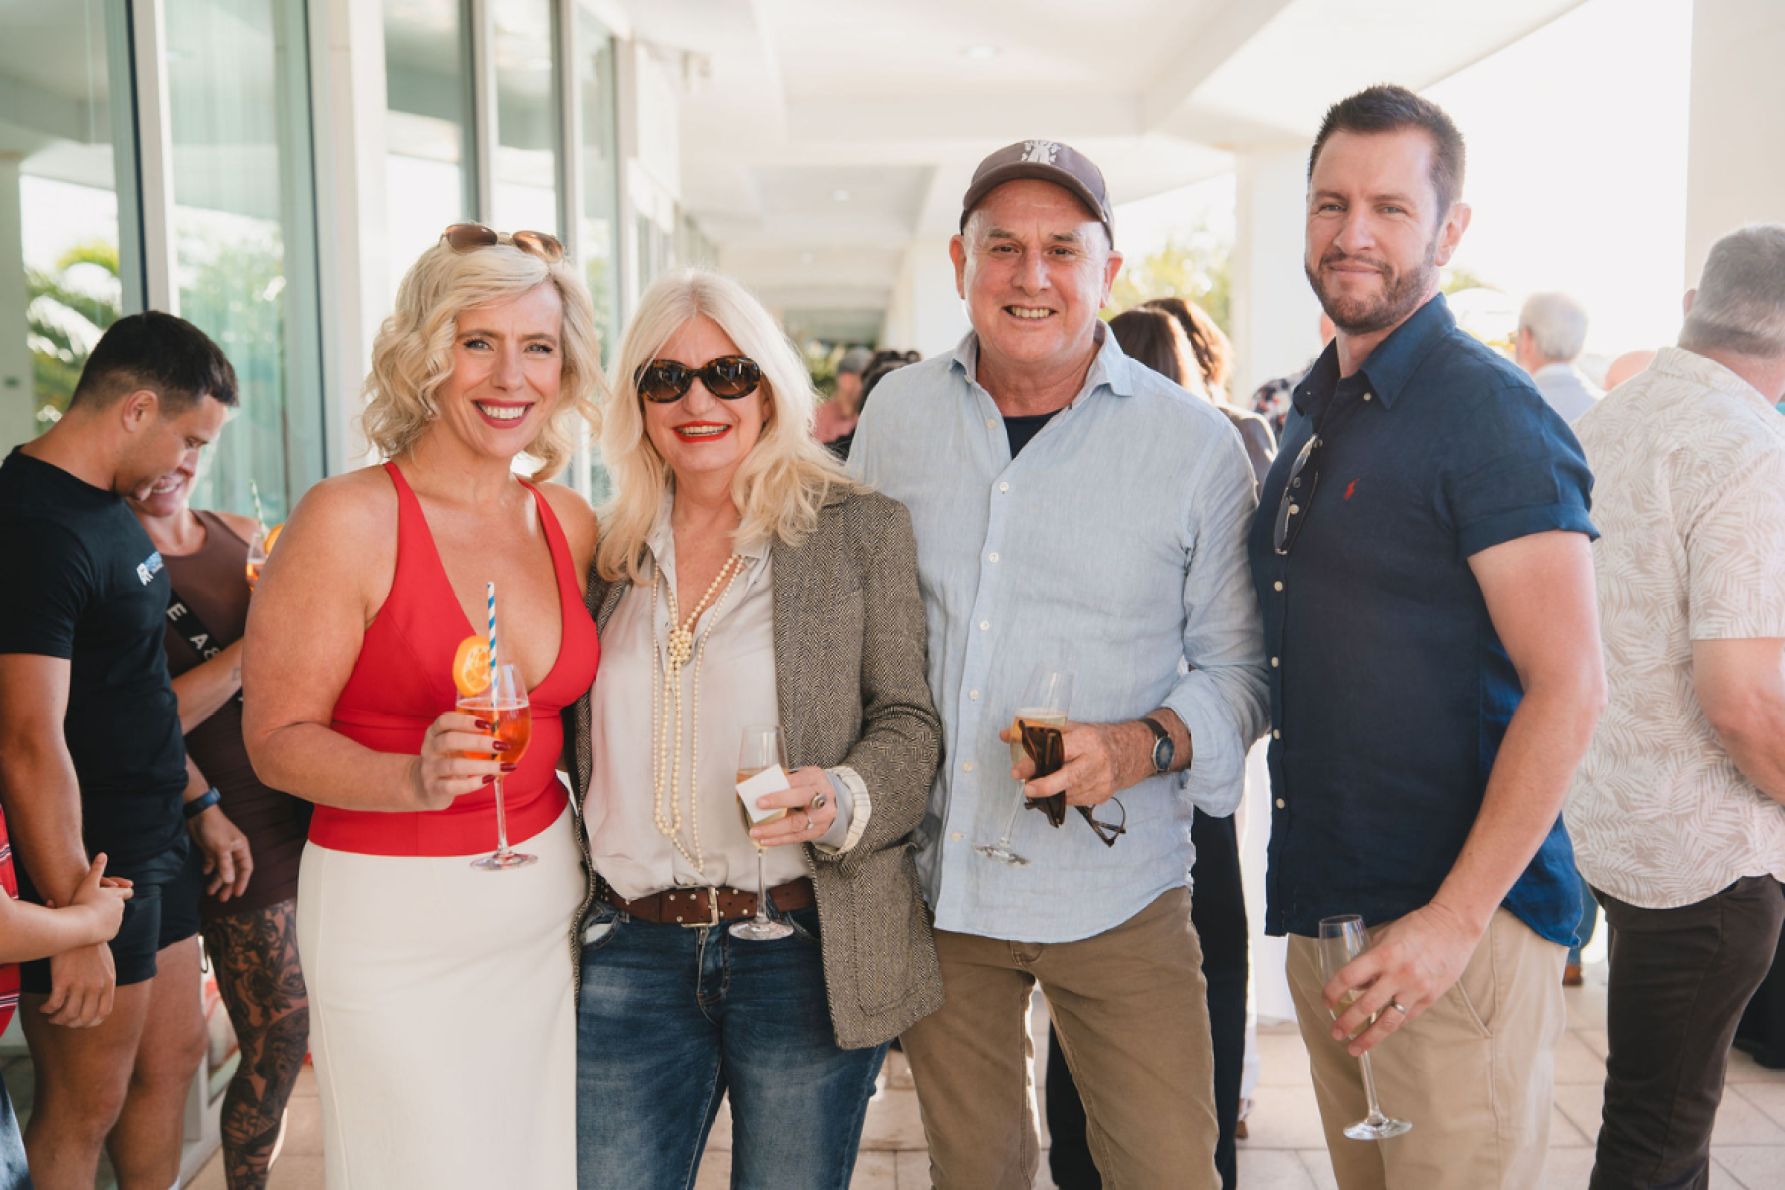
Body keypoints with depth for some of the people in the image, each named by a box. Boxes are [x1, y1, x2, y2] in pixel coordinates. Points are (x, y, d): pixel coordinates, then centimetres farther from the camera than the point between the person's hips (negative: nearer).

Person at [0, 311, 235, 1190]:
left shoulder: (104, 504, 9)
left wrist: (197, 803, 20)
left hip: (152, 843, 9)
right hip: (86, 861, -9)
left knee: (173, 1059, 19)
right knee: (82, 1113, 5)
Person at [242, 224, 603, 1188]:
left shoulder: (570, 522, 4)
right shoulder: (349, 520, -13)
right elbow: (278, 738, -11)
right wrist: (414, 778, -28)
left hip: (548, 901, 5)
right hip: (394, 923, -5)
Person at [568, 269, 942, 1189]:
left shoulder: (860, 531, -2)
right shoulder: (611, 549, 9)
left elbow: (909, 721, -3)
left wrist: (843, 800, -22)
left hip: (805, 953, -3)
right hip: (630, 954, 3)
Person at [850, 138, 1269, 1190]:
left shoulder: (1194, 441, -5)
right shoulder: (897, 413, 4)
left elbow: (1240, 663, 0)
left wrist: (1147, 742, -19)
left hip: (1116, 890, -2)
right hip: (932, 883, 3)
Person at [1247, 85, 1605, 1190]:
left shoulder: (1489, 411, -14)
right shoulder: (1315, 413, 11)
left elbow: (1569, 688, -19)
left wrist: (1457, 920, -20)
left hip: (1454, 922, -7)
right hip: (1323, 904, 8)